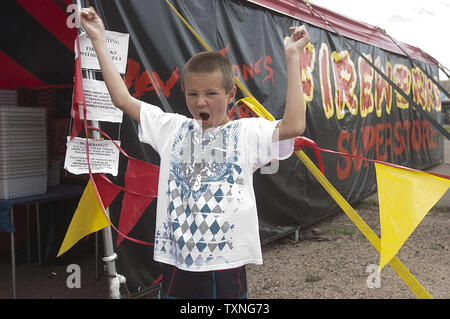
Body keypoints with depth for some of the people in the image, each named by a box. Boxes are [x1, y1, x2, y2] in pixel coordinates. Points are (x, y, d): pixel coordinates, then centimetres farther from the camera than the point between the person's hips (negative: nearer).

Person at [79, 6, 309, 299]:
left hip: (226, 265, -2)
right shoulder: (174, 129, 7)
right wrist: (99, 41, 8)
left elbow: (294, 126, -16)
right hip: (177, 261, 3)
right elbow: (122, 99, 7)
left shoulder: (246, 132, 0)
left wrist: (292, 57, -12)